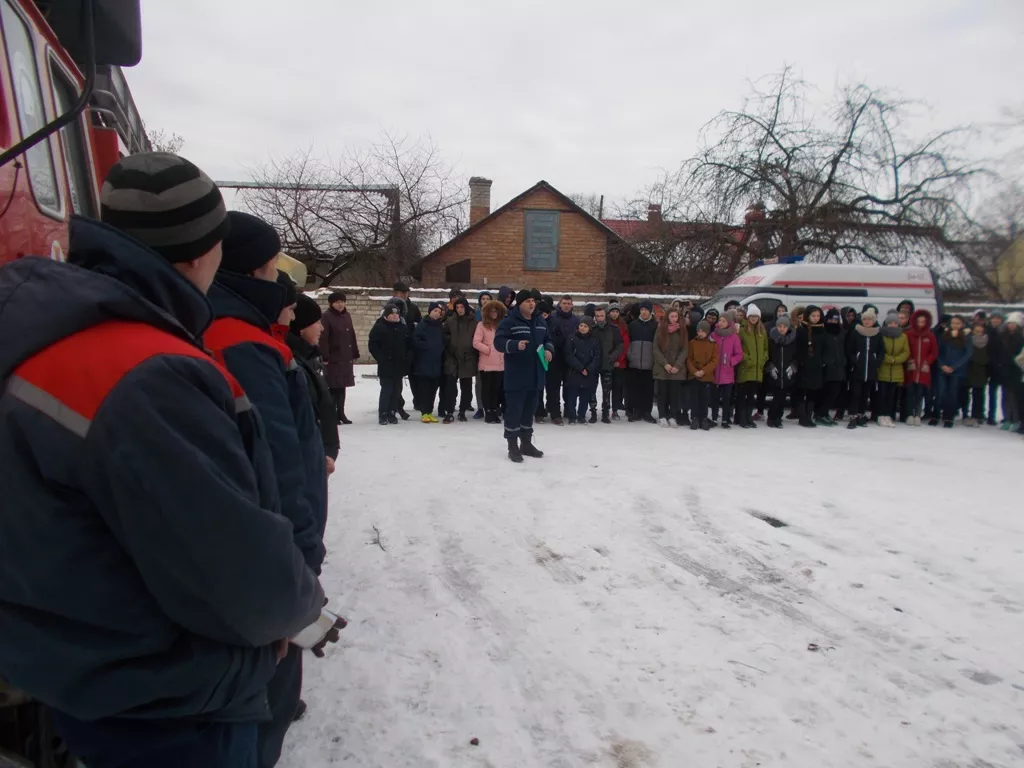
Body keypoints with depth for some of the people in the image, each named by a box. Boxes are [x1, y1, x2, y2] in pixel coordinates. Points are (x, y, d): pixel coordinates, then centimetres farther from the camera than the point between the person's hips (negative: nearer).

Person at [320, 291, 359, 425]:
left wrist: (355, 354, 13)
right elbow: (323, 339, -15)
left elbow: (352, 336, 16)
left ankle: (341, 413, 21)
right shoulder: (327, 317, -9)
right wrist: (325, 357, -20)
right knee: (334, 387, -4)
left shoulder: (346, 316, 12)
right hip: (333, 358, -7)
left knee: (342, 386, 12)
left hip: (346, 357, 7)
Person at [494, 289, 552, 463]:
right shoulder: (509, 321, -10)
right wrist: (515, 345, -32)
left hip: (535, 375, 7)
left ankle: (526, 443, 27)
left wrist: (548, 350, 2)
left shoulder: (540, 323, 12)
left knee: (529, 410, 16)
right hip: (516, 377, -7)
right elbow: (499, 341, -16)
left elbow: (547, 340, 23)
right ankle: (513, 446, 3)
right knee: (514, 410, -4)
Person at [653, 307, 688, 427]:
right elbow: (656, 348, -1)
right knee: (663, 392, 2)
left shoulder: (682, 330, 5)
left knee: (675, 392, 1)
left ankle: (673, 416, 8)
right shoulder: (660, 329, 2)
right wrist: (665, 364, -11)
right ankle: (662, 416, 9)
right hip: (662, 368, -1)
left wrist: (677, 365, -10)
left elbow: (685, 349, 1)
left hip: (677, 369, 1)